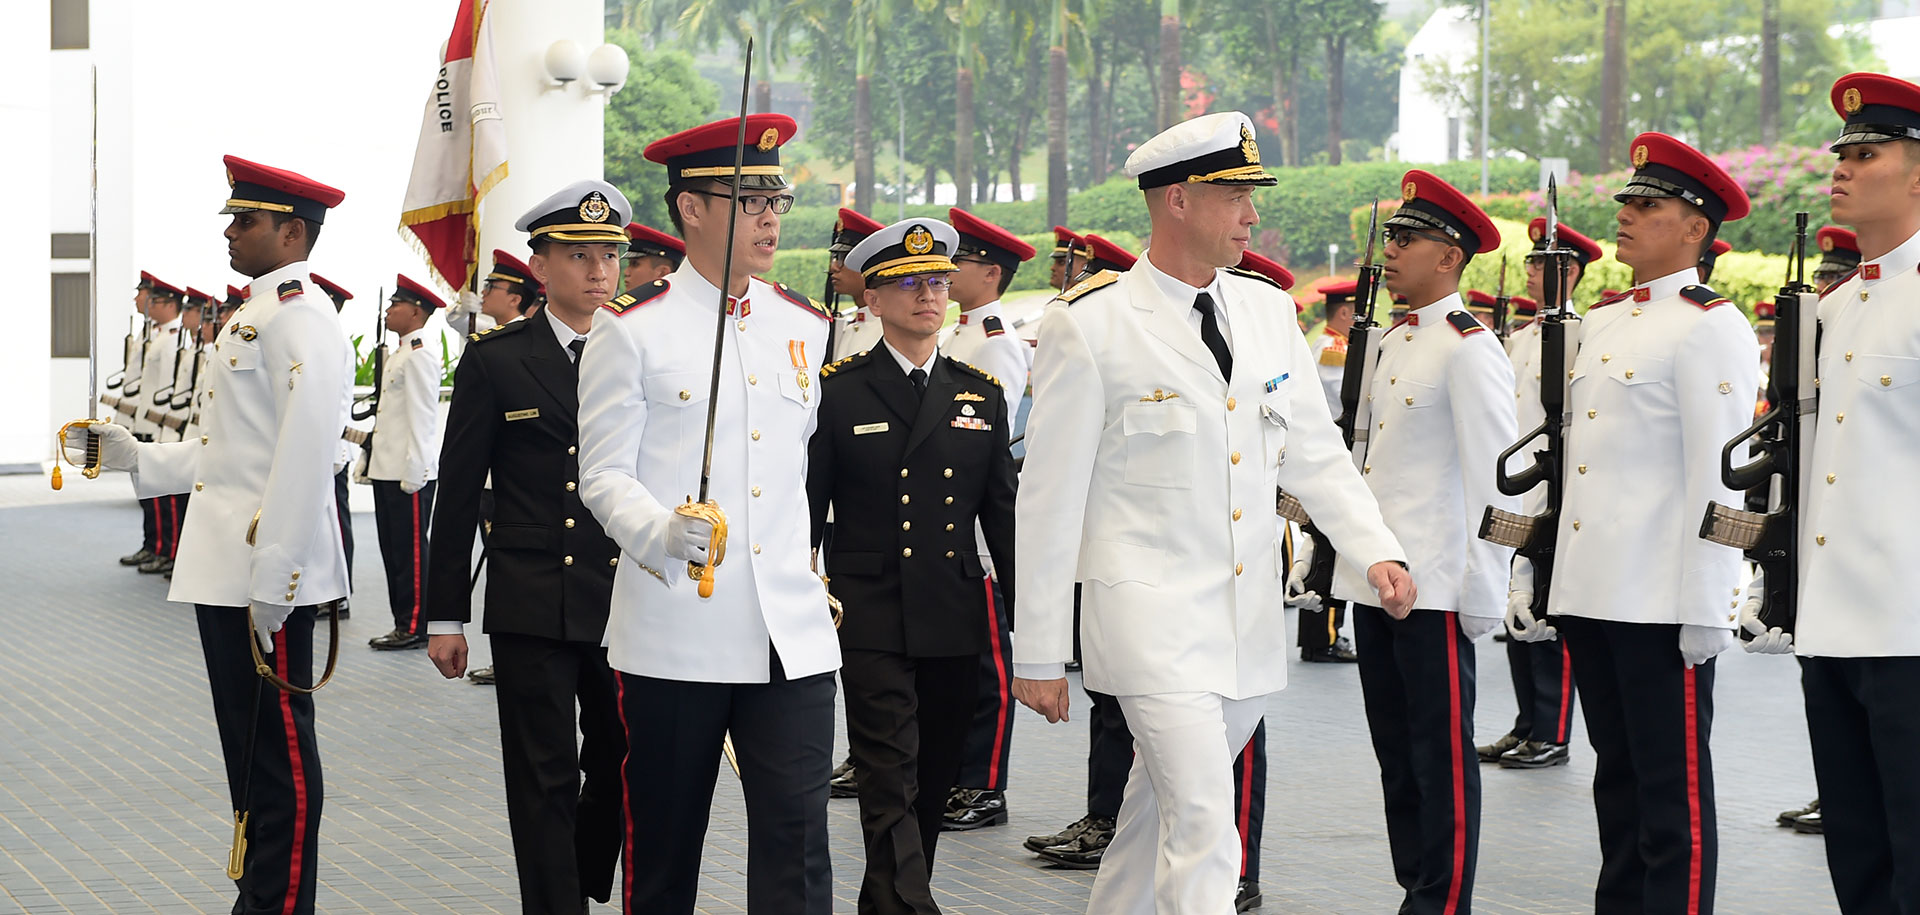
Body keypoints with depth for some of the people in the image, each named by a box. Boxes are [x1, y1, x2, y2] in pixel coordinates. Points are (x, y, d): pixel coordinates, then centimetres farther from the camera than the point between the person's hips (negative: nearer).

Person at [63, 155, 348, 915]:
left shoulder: (297, 318, -14)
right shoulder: (253, 315, 17)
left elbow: (304, 455, -22)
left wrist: (271, 587, -24)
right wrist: (135, 455, 14)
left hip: (267, 581, -10)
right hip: (225, 574, 10)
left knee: (280, 756, -2)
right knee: (248, 747, 17)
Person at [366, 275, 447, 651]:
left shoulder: (419, 356, -13)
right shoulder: (399, 354, 18)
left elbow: (422, 418, -18)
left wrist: (413, 473, -20)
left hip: (409, 473, -10)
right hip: (387, 470, 10)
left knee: (410, 549, -6)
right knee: (393, 549, 12)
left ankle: (415, 627, -2)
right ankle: (404, 623, 17)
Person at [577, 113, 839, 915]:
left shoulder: (805, 327, 11)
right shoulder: (631, 329, -3)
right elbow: (603, 476, -6)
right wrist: (665, 532, -25)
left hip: (792, 635, 4)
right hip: (673, 635, -3)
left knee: (797, 845, -3)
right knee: (664, 846, 7)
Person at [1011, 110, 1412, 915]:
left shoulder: (1268, 310, 9)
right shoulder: (1088, 326, -8)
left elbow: (1315, 453, 15)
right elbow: (1050, 497, -5)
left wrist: (1376, 551, -3)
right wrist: (1038, 655, -4)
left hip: (1251, 624, 6)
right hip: (1152, 616, -6)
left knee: (1162, 815, 16)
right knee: (1202, 829, -14)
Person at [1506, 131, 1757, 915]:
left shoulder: (1710, 327, -9)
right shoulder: (1598, 323, 16)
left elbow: (1718, 475, -14)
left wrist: (1707, 608, -18)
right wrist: (1530, 575, 16)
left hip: (1662, 603, -8)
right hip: (1590, 592, 8)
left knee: (1674, 791, -2)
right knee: (1616, 777, 15)